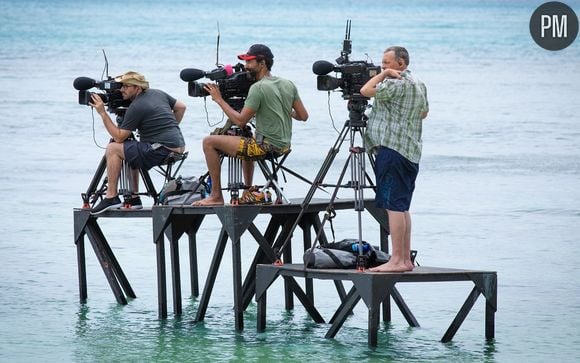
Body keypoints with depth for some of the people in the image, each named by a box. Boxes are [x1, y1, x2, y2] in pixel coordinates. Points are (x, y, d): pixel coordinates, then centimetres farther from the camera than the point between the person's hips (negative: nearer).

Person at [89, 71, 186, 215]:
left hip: (162, 151, -10)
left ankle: (111, 196, -7)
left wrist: (102, 113, -6)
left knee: (113, 149, -6)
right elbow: (181, 107, 25)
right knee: (131, 153, 29)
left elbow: (118, 137, -8)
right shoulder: (158, 94, 14)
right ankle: (134, 198, 24)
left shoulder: (135, 108, -11)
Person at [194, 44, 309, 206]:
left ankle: (216, 195, -1)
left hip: (266, 146, -9)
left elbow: (240, 121, -16)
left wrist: (219, 100, -7)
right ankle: (248, 194, 38)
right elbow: (303, 116, 12)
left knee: (209, 142, -5)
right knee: (247, 144, 42)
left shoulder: (258, 88, -15)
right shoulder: (288, 85, 8)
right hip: (284, 145, 9)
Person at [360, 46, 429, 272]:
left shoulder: (397, 84, -12)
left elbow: (366, 91, -14)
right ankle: (406, 259, 12)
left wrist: (384, 74, -3)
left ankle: (397, 260, -15)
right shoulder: (419, 85, 18)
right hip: (412, 153, 10)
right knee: (402, 206, 12)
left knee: (393, 206, -11)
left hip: (392, 149, -10)